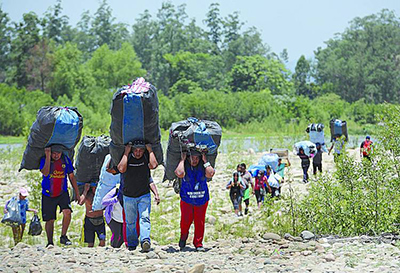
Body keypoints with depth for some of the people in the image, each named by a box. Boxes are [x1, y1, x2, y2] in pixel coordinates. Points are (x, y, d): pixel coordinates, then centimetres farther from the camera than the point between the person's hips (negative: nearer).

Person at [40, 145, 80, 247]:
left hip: (62, 193, 1)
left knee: (67, 212, -22)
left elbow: (71, 177, 8)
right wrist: (48, 156, -27)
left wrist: (77, 193, 8)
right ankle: (50, 242, 19)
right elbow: (45, 173, -27)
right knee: (50, 220, 3)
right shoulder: (44, 160, -8)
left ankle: (63, 237, -6)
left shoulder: (66, 160, -1)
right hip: (48, 195, -1)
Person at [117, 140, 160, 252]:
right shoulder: (127, 158, -8)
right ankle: (132, 243, 22)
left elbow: (154, 165, -27)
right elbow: (121, 169, -28)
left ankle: (145, 240, -31)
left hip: (144, 196, -1)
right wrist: (126, 152, -22)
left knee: (145, 218, -18)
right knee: (130, 222, 8)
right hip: (128, 196, 1)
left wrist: (150, 150, -18)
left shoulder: (146, 157, -6)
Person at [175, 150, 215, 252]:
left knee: (200, 222, 2)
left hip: (202, 200, 1)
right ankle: (183, 238, 23)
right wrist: (182, 160, -20)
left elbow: (210, 174, -25)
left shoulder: (203, 166, -5)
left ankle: (198, 244, 16)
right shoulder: (184, 165, -9)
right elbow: (179, 174, -31)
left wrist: (205, 161, -18)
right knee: (185, 221, -6)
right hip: (187, 200, -1)